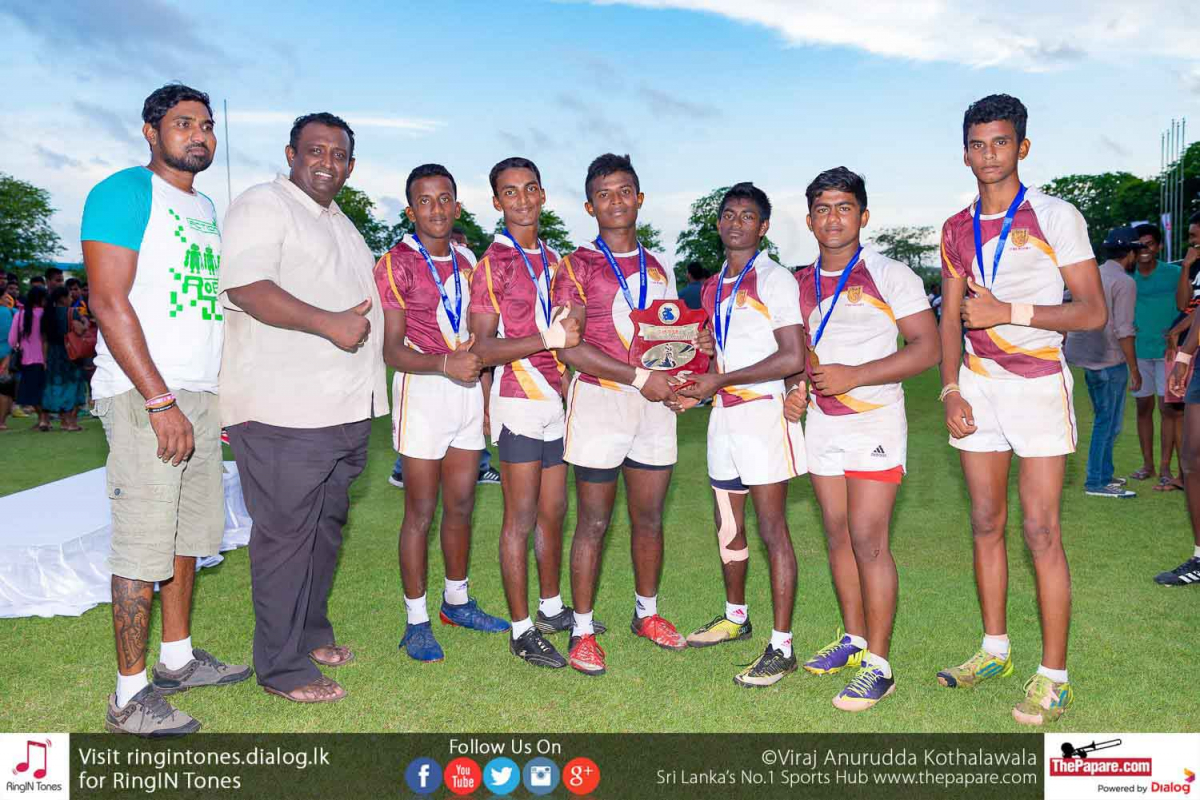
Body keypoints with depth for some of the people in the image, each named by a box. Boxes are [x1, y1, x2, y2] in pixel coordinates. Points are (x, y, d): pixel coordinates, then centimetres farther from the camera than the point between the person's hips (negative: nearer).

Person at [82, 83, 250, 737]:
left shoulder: (205, 209, 18)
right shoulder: (126, 193, -7)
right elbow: (109, 302, -15)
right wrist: (159, 400, -19)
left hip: (200, 394, 8)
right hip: (144, 395, -8)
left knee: (191, 531, 14)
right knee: (144, 543, -5)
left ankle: (177, 658, 28)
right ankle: (130, 695, 5)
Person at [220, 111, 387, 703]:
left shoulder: (340, 223, 24)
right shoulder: (264, 204, -4)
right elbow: (246, 286, -20)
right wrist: (329, 323, -25)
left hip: (343, 409, 9)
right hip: (283, 411, -9)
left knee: (325, 526, 17)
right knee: (286, 533, -4)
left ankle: (311, 632, 32)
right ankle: (282, 667, 8)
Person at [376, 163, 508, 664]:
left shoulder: (466, 261, 13)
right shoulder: (397, 263, -7)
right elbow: (392, 350, -13)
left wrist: (486, 395, 14)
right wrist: (445, 365, -29)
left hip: (467, 387, 6)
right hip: (422, 390, -6)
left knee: (461, 505, 14)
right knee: (421, 512, 0)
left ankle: (457, 601, 30)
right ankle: (416, 622, 13)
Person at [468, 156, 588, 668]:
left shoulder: (552, 259, 15)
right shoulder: (494, 263, -7)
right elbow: (483, 349, -14)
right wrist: (550, 339, -21)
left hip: (555, 399, 7)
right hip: (519, 400, -7)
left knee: (553, 510, 14)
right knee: (522, 517, -1)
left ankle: (551, 608, 29)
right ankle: (522, 630, 10)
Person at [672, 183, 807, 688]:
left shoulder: (774, 279, -7)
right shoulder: (713, 288, 16)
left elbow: (792, 358, -15)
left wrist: (719, 381, -15)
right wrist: (698, 388, 7)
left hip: (763, 413, -7)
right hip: (723, 415, 8)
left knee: (772, 530, -5)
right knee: (727, 527, 16)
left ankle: (781, 647, 2)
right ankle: (735, 617, 34)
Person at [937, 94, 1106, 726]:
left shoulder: (1056, 217, -4)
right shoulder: (957, 230, 10)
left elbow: (1093, 311, -8)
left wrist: (1009, 311, -19)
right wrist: (950, 391, 1)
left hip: (1037, 385, -5)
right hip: (977, 386, 5)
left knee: (1041, 531, -5)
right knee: (986, 524, 10)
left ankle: (1053, 677, 5)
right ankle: (994, 650, 23)